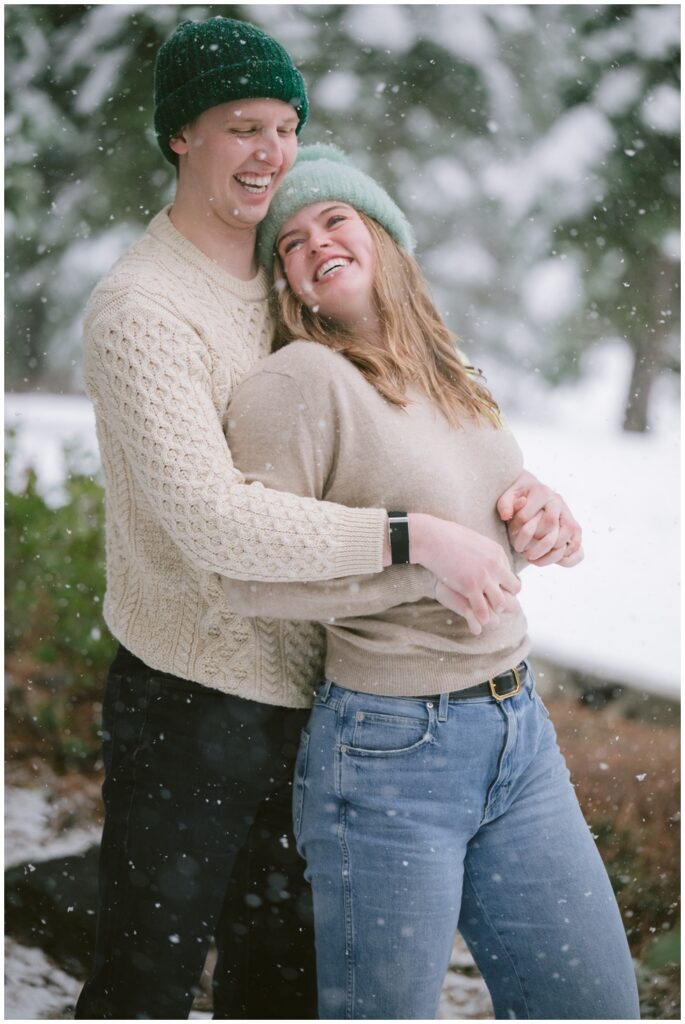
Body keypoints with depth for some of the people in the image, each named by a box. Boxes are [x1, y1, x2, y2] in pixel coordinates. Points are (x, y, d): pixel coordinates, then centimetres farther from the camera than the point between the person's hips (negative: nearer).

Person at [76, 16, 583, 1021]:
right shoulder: (141, 310, -17)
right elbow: (211, 519, -29)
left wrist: (523, 483, -11)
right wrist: (412, 536, -30)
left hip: (301, 697, 8)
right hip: (186, 710, -7)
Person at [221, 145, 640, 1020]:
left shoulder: (450, 379, 14)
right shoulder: (297, 381, -11)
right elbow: (248, 577, -18)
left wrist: (539, 505, 7)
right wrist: (424, 560, -18)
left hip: (518, 732, 8)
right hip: (389, 747, -7)